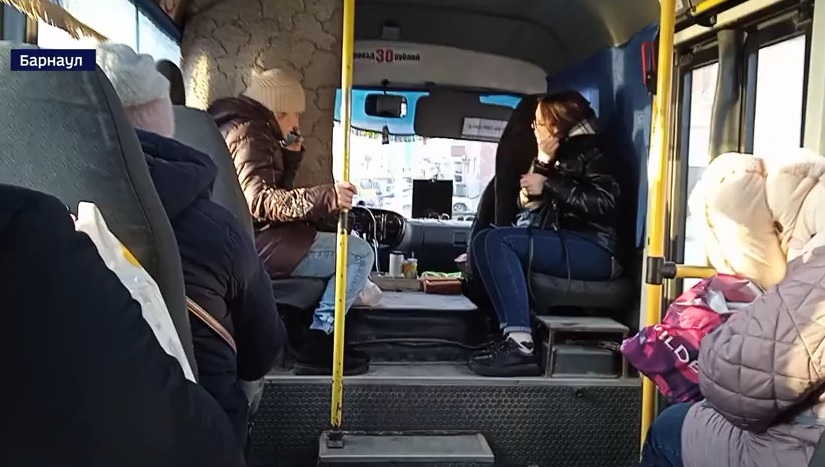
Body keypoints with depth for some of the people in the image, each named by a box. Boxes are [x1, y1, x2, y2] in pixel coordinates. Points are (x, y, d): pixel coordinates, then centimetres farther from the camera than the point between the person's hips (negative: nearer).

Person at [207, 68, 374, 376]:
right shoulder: (249, 132, -13)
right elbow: (259, 200, -29)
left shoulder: (246, 129, 21)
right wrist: (325, 197, -39)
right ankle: (317, 344, -13)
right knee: (360, 253, -14)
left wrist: (291, 157, 11)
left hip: (249, 237, 11)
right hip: (255, 242, -11)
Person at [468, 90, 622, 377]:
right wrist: (541, 163, 3)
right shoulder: (557, 156, 21)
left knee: (496, 241, -23)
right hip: (562, 244, 8)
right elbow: (527, 205, 14)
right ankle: (511, 335, -18)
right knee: (484, 243, -5)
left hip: (594, 250, -8)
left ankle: (520, 345, -31)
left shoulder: (590, 150, -1)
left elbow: (604, 203, -17)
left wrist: (549, 184, -11)